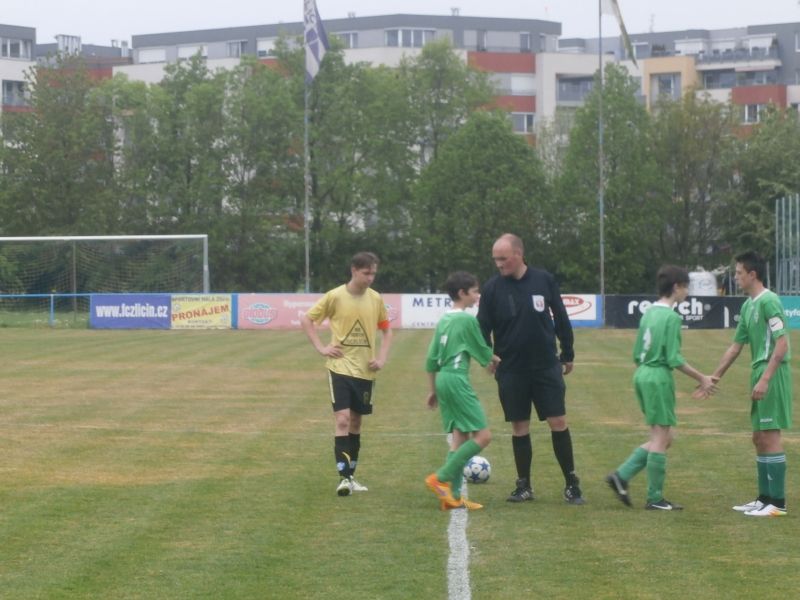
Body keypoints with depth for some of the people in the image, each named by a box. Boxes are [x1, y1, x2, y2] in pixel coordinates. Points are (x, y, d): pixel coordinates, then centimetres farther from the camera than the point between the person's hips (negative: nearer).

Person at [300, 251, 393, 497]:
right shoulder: (335, 296, -9)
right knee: (342, 419, -14)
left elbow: (386, 329, 15)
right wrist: (321, 347, -8)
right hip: (341, 367, -4)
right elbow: (306, 319, 0)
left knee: (356, 422, 11)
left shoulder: (376, 299, 2)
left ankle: (350, 475, 21)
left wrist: (382, 357, 2)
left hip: (365, 370, 4)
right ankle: (343, 477, -13)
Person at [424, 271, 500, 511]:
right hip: (457, 380, -9)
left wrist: (433, 390, 24)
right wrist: (499, 361, 20)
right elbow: (484, 352, -1)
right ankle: (441, 478, -10)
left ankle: (453, 495, 6)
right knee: (482, 435, -7)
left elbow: (431, 360, 16)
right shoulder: (468, 320, -10)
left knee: (459, 437, 10)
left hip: (442, 379, 9)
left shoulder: (443, 320, 13)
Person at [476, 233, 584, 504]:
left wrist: (567, 354, 9)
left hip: (547, 367, 0)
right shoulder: (492, 288, -4)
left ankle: (571, 483, 8)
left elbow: (560, 318, 6)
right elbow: (483, 328, 1)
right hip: (511, 370, 1)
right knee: (519, 427, 5)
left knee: (558, 422, -2)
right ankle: (524, 485, 17)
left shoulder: (544, 280, -3)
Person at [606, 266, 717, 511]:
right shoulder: (671, 317, -12)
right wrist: (701, 378, -9)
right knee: (661, 438, -1)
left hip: (642, 376, 9)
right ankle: (655, 498, 4)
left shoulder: (648, 313, 13)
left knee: (665, 436, 14)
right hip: (659, 378, -9)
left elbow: (637, 354, 16)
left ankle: (621, 476, 8)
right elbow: (674, 358, -16)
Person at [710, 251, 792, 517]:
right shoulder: (748, 306, 16)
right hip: (760, 375, 9)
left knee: (769, 437, -8)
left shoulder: (769, 301, -13)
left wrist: (765, 379, -23)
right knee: (759, 438, 12)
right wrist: (713, 378, 23)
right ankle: (765, 499, 18)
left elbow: (782, 344, -18)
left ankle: (777, 503, -5)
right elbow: (735, 347, 23)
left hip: (772, 375, -9)